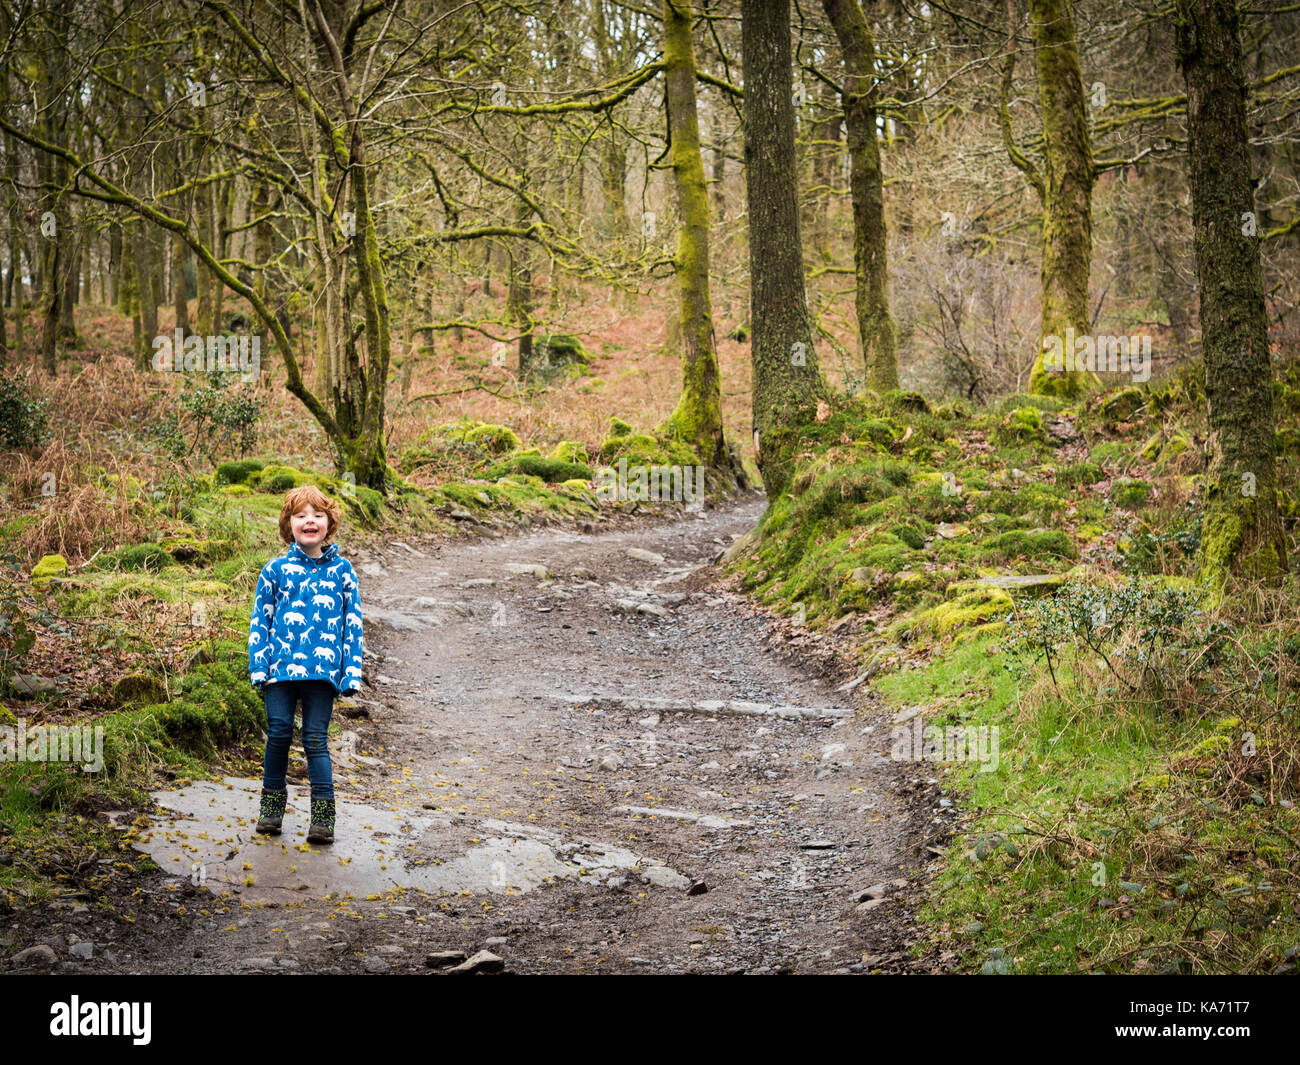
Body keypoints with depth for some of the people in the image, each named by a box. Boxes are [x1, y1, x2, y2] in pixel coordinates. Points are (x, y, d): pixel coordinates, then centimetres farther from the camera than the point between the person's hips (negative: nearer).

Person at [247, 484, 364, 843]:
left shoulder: (341, 571, 7)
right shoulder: (275, 570, 6)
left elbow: (353, 623, 7)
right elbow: (260, 621, 9)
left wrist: (351, 672, 1)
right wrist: (259, 666, 0)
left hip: (323, 669, -1)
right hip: (281, 666, 1)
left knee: (315, 740, -1)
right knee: (278, 734, 4)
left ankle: (323, 815, 2)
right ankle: (272, 803, 21)